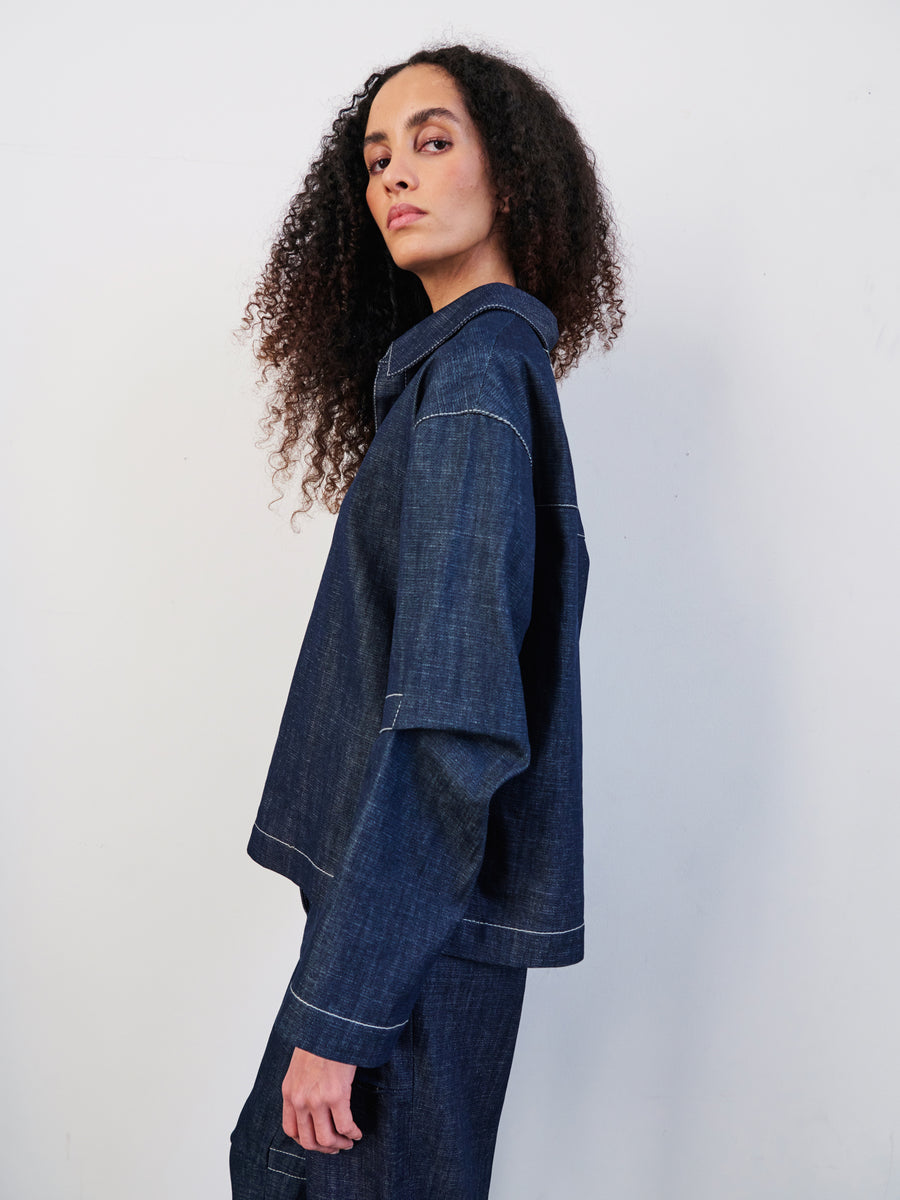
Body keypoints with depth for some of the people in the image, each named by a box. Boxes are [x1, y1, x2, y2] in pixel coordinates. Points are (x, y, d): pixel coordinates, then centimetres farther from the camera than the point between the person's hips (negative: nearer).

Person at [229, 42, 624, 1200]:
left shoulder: (472, 375, -16)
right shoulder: (469, 363, 13)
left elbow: (450, 722, -24)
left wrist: (337, 1010, -21)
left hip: (421, 926, -9)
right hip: (403, 901, 9)